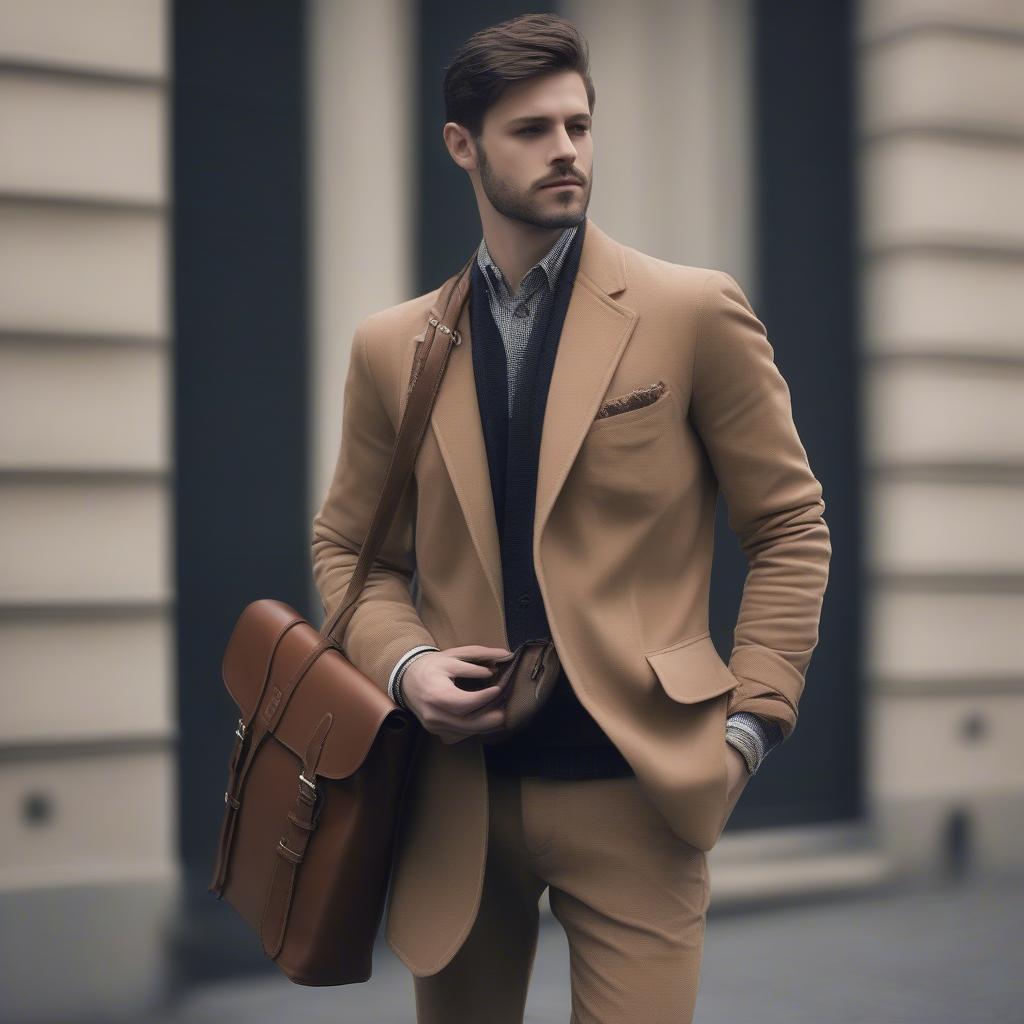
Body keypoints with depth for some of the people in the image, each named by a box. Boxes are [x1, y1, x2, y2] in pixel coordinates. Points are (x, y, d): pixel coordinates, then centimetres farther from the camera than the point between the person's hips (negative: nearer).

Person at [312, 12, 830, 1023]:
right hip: (455, 792, 3)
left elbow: (789, 526, 2)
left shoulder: (694, 312, -2)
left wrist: (751, 721, -6)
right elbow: (346, 545, 14)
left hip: (634, 784, -3)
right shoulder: (393, 346, 6)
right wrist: (402, 664, -5)